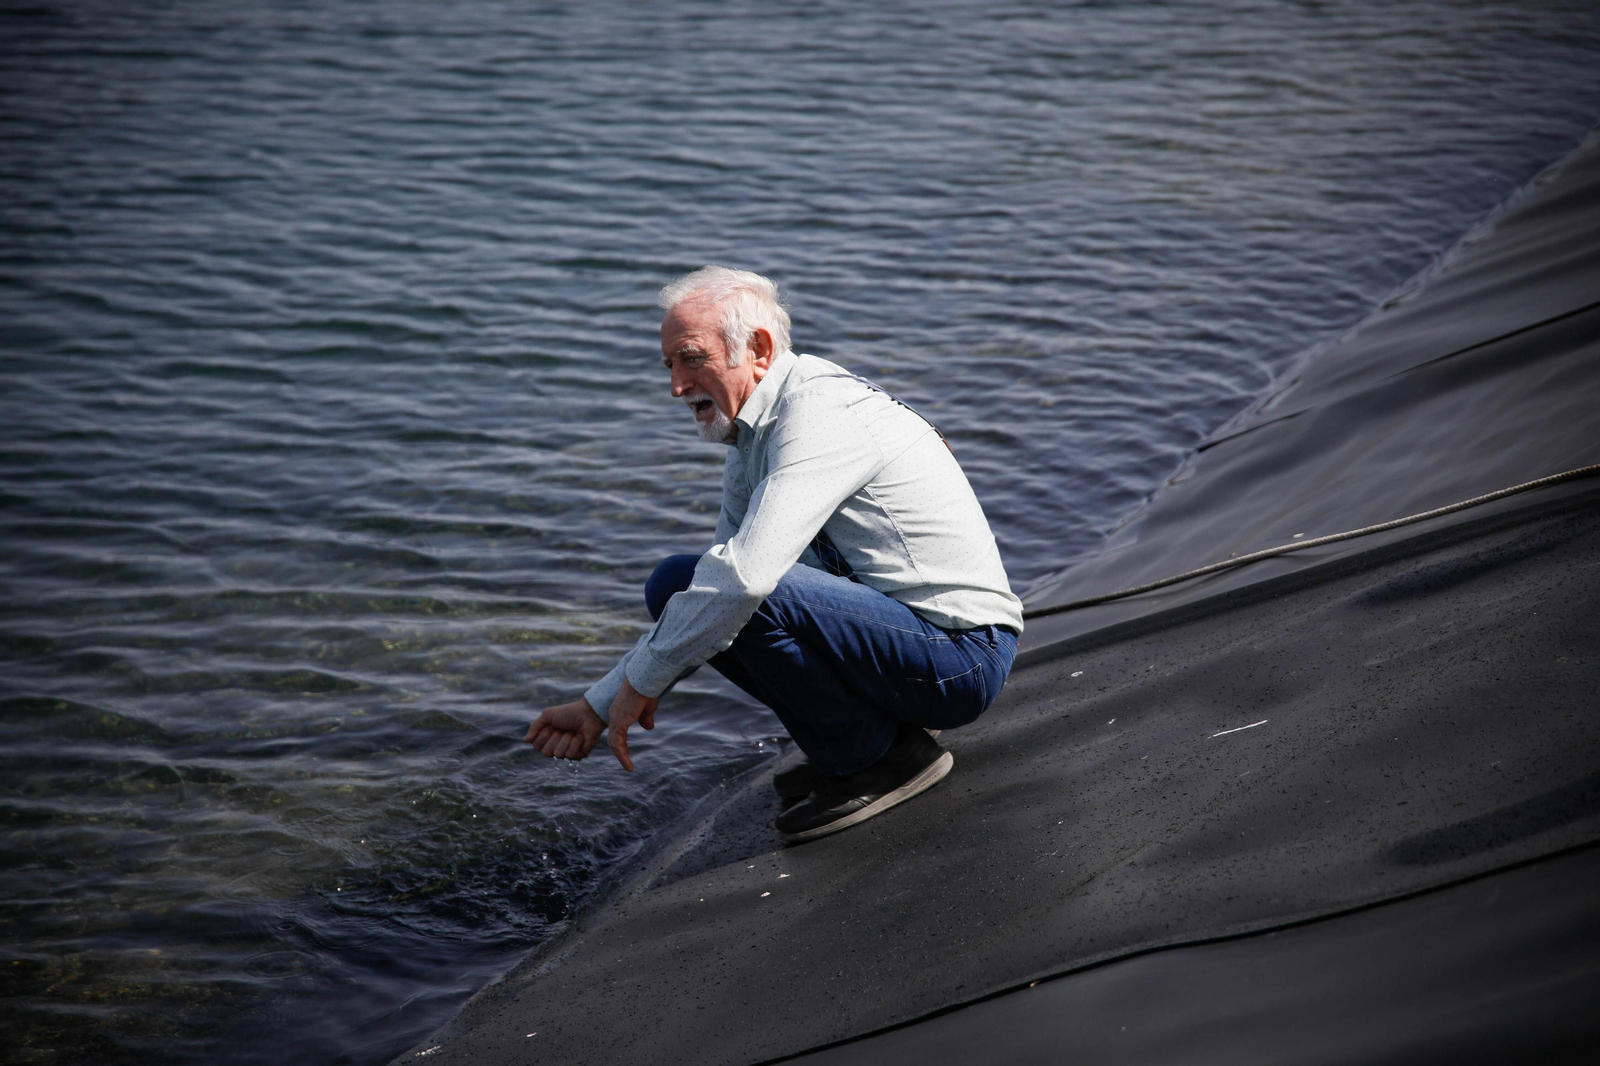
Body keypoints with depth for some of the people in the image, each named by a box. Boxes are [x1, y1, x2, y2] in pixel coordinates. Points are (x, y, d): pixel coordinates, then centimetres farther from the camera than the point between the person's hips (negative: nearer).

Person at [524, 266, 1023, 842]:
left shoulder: (821, 411, -20)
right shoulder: (751, 439, 11)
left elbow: (748, 574, -31)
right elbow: (722, 578, 17)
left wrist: (643, 681, -18)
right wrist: (599, 706, 11)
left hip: (962, 656, -9)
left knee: (740, 592, -28)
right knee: (676, 585, 5)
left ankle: (884, 756, -8)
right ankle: (851, 747, 9)